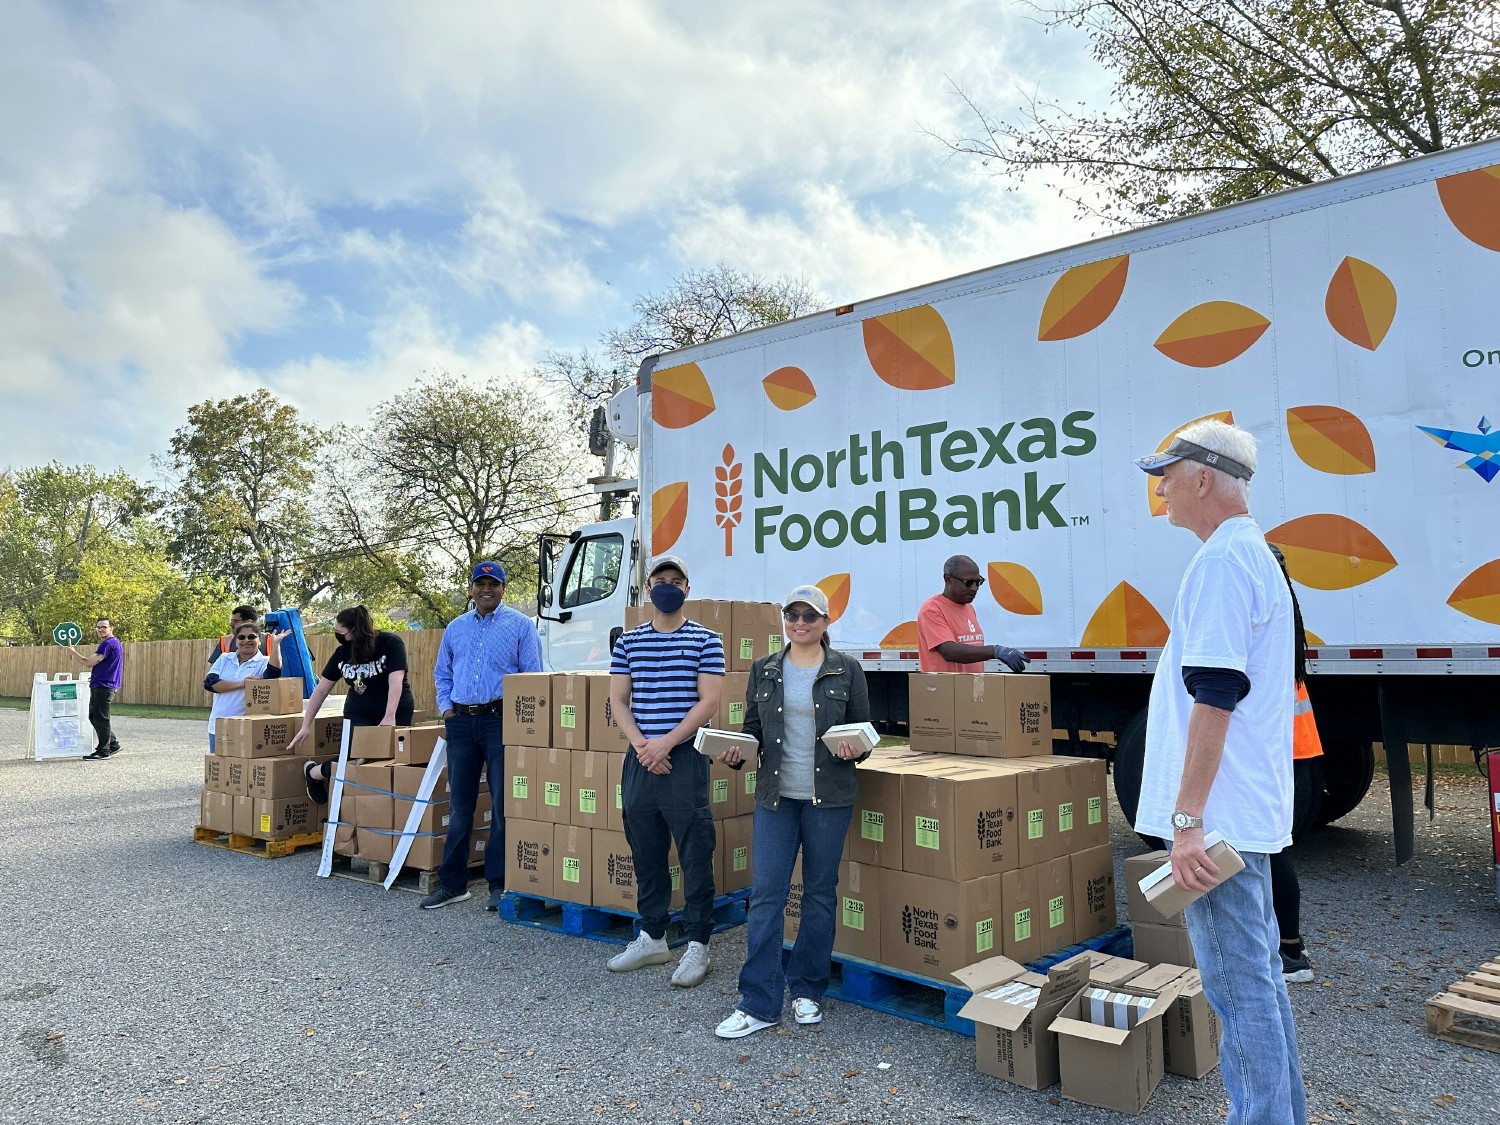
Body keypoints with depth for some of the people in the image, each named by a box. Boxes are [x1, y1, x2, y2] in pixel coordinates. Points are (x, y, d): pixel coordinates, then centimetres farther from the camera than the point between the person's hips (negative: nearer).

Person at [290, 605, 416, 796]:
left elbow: (396, 680, -23)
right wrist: (306, 726, 5)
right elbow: (321, 690, 6)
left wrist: (389, 717, -33)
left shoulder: (391, 643, -13)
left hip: (397, 714, -2)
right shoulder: (342, 653, 1)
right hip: (358, 715, 2)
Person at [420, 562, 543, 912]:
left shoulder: (520, 625, 2)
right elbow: (442, 674, 22)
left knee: (504, 804, -2)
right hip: (461, 722, 4)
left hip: (501, 720, -4)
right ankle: (453, 883, 17)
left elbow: (532, 676, 0)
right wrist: (447, 709, 7)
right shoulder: (455, 628, 16)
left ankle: (500, 883, 6)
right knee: (460, 804, 9)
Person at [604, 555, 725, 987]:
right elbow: (618, 699, 7)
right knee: (645, 853, 13)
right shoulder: (629, 641, 10)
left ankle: (698, 945, 11)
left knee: (695, 855, 0)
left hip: (685, 758, -4)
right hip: (640, 760, 4)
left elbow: (708, 701, -7)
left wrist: (666, 742, -14)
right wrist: (641, 744, -7)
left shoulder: (705, 640, -1)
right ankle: (652, 938, 27)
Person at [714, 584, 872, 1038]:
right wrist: (737, 752, -8)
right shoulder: (764, 670, 7)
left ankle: (807, 991, 27)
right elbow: (753, 728, 12)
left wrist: (854, 750, -16)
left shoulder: (846, 670, 1)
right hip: (775, 796, 1)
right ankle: (758, 1004, 7)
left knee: (819, 893, 10)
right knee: (766, 894, -1)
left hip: (828, 797, -1)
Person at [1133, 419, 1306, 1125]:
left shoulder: (1222, 559, -16)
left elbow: (1214, 696, -24)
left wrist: (1188, 817, -23)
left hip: (1219, 817, -11)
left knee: (1237, 986, -2)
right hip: (1249, 810, 11)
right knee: (1260, 975, 19)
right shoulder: (1257, 553, 17)